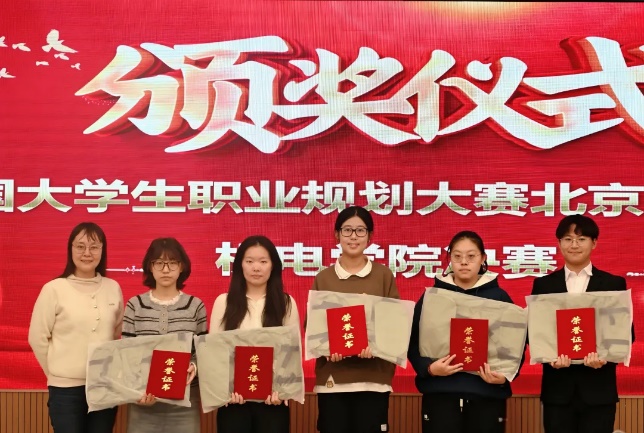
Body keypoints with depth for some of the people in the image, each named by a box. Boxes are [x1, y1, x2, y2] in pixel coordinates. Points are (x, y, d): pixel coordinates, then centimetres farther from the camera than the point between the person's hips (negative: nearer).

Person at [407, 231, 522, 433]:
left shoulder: (499, 296, 7)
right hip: (440, 393, 0)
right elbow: (414, 341, 2)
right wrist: (429, 367, -16)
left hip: (487, 393, 1)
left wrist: (505, 375, -12)